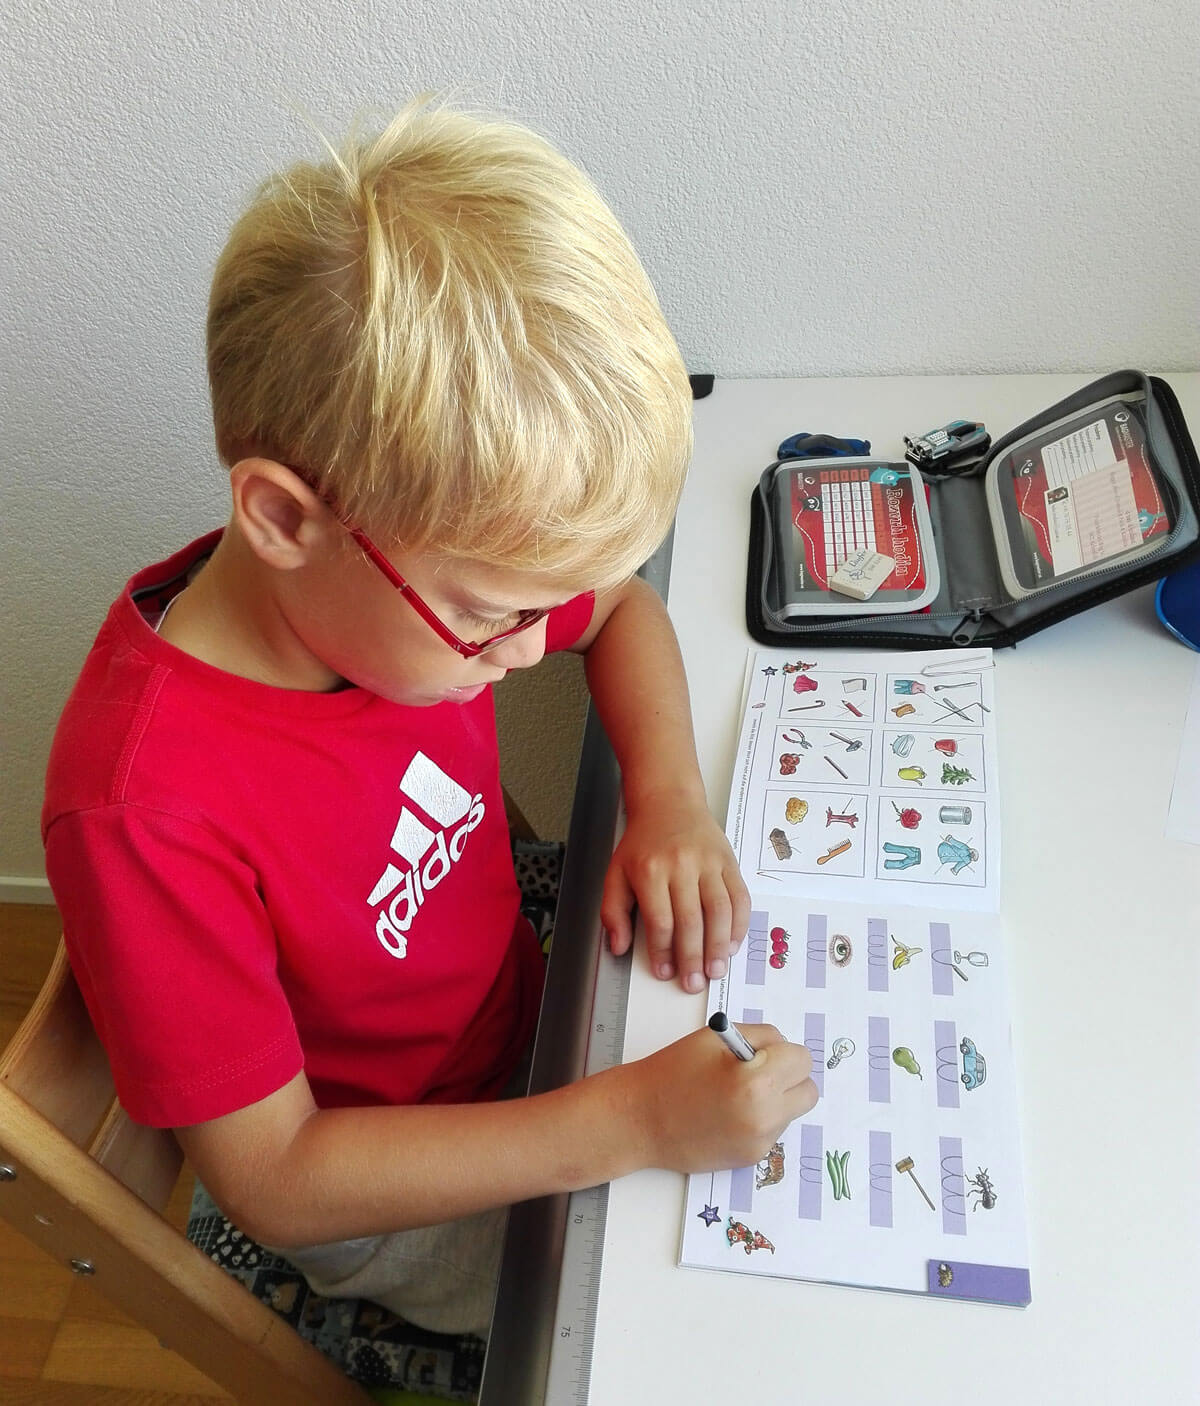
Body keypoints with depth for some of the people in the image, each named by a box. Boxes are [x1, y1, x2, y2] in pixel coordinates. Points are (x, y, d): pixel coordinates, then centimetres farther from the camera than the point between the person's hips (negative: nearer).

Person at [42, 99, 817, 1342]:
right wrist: (632, 1121, -32)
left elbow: (620, 604, 1)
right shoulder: (147, 806, -38)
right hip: (373, 1197, -5)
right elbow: (273, 1180, -27)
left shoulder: (431, 557, -20)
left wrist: (669, 801, -17)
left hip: (517, 1004, 6)